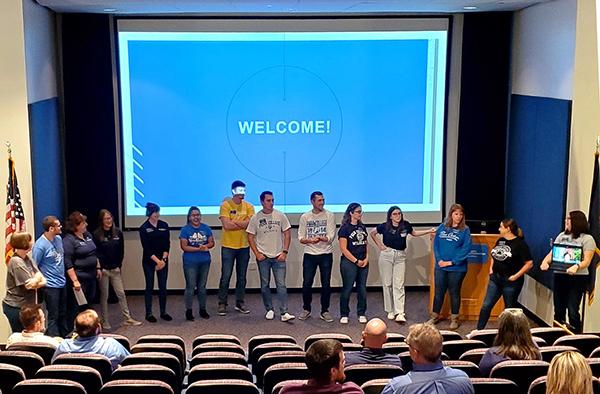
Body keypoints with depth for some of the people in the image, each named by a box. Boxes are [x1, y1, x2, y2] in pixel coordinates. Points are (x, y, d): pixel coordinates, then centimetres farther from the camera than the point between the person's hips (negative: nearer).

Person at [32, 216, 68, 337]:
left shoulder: (58, 239, 2)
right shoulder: (40, 245, -21)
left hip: (62, 283, 8)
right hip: (50, 286, -8)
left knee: (63, 313, 19)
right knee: (53, 316, 3)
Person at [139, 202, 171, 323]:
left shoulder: (164, 225, 3)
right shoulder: (144, 228, -6)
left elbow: (167, 244, 1)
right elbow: (146, 247, -10)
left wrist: (163, 259, -11)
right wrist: (157, 261, -15)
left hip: (163, 260, 3)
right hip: (149, 261, -3)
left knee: (163, 287, 6)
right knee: (149, 287, 3)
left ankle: (163, 312, 16)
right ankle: (149, 313, 11)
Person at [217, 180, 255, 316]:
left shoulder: (248, 207, 5)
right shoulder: (225, 205, -6)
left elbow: (251, 223, -11)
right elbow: (226, 225, -17)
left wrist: (233, 222, -14)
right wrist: (243, 224, -10)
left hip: (244, 246, 4)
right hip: (228, 246, -4)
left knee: (242, 277, 10)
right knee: (226, 276, -1)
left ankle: (240, 303, 20)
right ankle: (222, 304, 8)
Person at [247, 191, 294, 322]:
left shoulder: (280, 216, 1)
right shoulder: (255, 218, -1)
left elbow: (287, 234, 4)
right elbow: (250, 237, 3)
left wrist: (285, 252, -4)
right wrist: (257, 254, -5)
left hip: (278, 257, 0)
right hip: (263, 257, 0)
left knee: (281, 285, -5)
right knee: (265, 285, 8)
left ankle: (284, 313, -7)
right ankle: (269, 310, 21)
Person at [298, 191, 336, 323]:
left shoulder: (329, 216, -1)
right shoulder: (305, 217, 4)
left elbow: (331, 237, -9)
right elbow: (300, 238, 2)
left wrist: (320, 238, -28)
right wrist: (310, 240, -19)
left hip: (326, 254, -1)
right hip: (309, 254, 1)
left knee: (326, 284, 3)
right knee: (307, 284, 3)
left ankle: (324, 311, 16)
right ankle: (306, 309, 20)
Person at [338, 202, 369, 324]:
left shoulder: (362, 227, 12)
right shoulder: (345, 228, -8)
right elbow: (343, 248, -11)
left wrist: (366, 258, 2)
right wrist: (356, 261, -11)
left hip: (363, 263, 6)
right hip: (349, 262, -6)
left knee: (362, 289, 8)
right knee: (347, 289, 0)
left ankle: (361, 314, 18)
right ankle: (344, 315, 11)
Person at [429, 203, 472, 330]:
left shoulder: (465, 230, -4)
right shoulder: (442, 228, 4)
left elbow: (466, 249, -10)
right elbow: (436, 244, 4)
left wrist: (452, 262, -14)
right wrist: (439, 260, -9)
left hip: (457, 268, -2)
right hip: (440, 266, 3)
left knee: (454, 293, 8)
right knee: (438, 292, 10)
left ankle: (454, 319, 19)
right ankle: (435, 316, 23)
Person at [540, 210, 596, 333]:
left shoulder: (587, 239, -3)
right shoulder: (562, 236, 13)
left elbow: (587, 261, -11)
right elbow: (552, 253, 10)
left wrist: (576, 266, -31)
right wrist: (545, 261, -12)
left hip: (577, 278, -5)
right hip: (559, 276, 6)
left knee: (572, 310, -11)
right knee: (558, 309, 10)